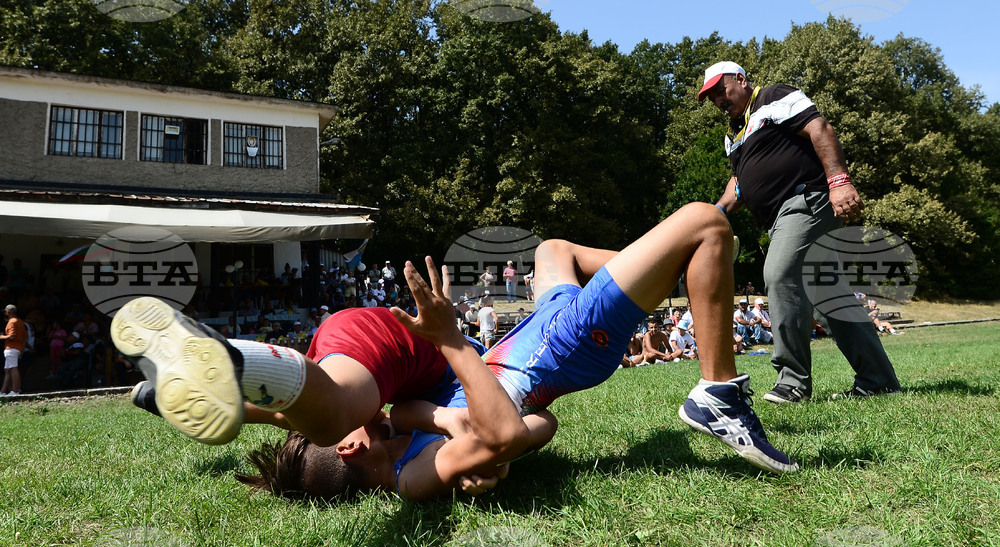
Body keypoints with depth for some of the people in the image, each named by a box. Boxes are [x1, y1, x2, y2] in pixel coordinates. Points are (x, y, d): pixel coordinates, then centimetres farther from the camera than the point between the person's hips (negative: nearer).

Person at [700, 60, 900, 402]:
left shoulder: (774, 99, -1)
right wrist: (719, 209, 3)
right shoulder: (734, 134, 25)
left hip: (808, 199, -10)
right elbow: (740, 182, 24)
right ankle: (878, 381, 13)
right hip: (782, 218, 10)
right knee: (830, 291, 8)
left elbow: (820, 129, -13)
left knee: (780, 274, -23)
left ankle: (794, 379, -18)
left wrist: (839, 180, -26)